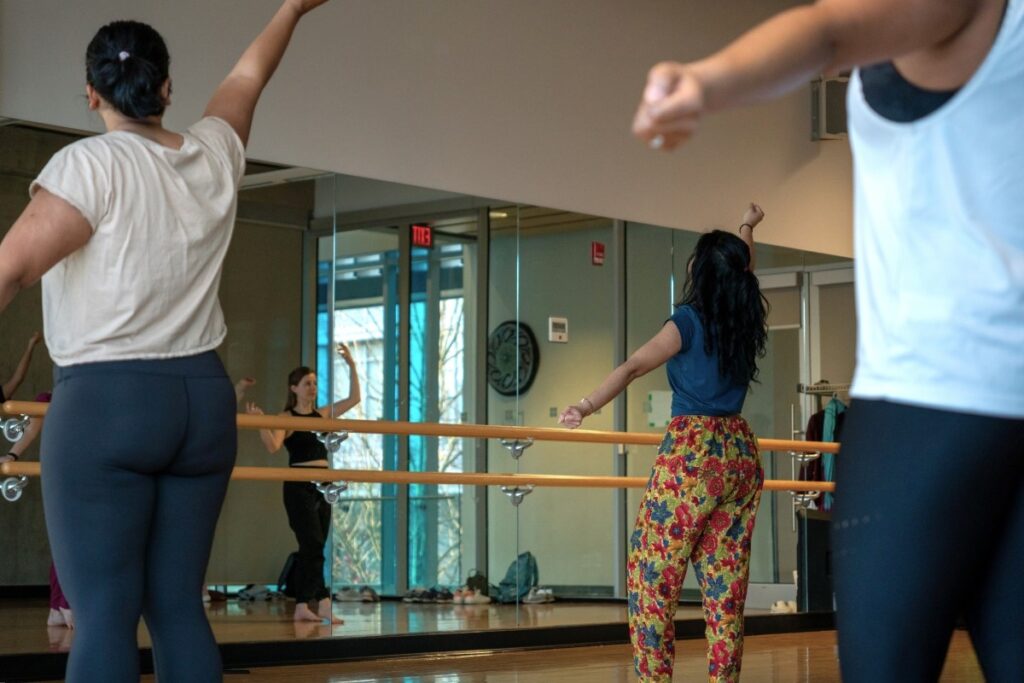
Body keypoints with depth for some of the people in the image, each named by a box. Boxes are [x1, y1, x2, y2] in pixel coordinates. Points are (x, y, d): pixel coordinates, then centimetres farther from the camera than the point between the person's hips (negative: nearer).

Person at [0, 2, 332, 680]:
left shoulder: (91, 165, -9)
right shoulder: (213, 155, 8)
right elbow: (247, 78, 27)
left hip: (105, 404, -6)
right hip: (203, 402, 6)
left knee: (105, 614, -7)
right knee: (179, 606, 7)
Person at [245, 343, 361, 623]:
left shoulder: (323, 414, 14)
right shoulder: (287, 418, -3)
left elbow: (354, 398, 15)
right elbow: (273, 446, -18)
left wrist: (352, 366, 10)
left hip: (323, 484, 7)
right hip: (299, 486, -7)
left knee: (310, 549, 7)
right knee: (314, 545, -13)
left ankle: (302, 606, 10)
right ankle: (324, 604, -17)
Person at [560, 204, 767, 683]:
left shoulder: (692, 320, -6)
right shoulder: (747, 320, 10)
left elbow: (633, 367, -18)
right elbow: (742, 272, 32)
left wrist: (585, 408, -24)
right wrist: (747, 229, 50)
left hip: (691, 455, -7)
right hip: (741, 454, 7)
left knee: (652, 577, -3)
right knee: (726, 585, 7)